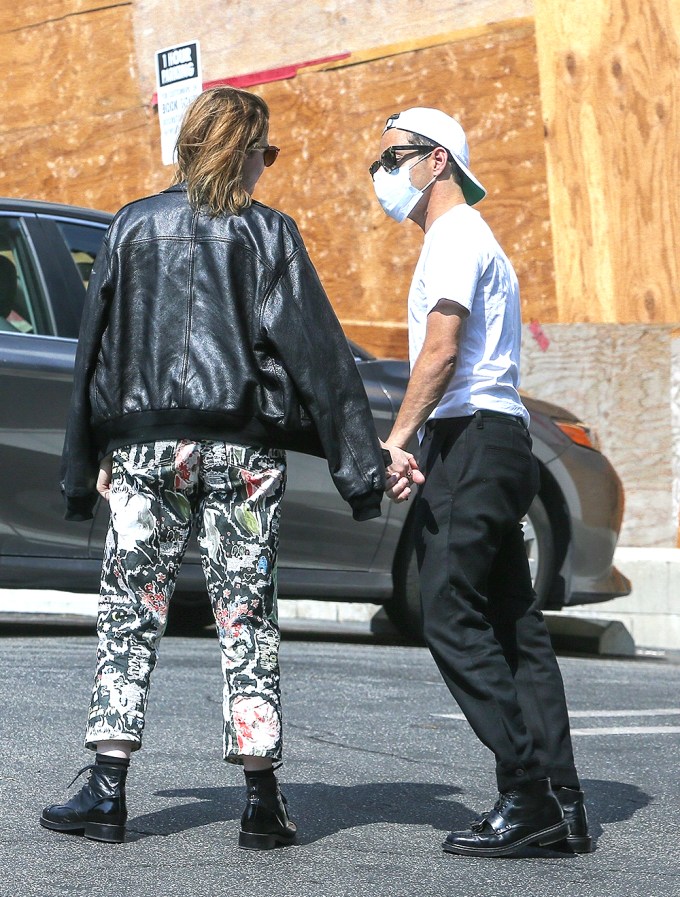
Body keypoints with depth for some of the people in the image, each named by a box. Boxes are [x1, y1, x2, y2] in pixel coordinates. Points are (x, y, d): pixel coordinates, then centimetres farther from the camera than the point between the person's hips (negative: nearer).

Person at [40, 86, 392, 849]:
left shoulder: (132, 227, 7)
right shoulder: (268, 234, 2)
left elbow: (96, 345, 8)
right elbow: (317, 350, -2)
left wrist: (90, 460, 14)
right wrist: (360, 463, -1)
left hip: (144, 443, 1)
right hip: (242, 449, -1)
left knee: (129, 614, 5)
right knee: (247, 617, 3)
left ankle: (107, 790, -1)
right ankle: (262, 804, 2)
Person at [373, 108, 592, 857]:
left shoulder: (454, 238, -7)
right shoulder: (467, 238, 26)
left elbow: (441, 350, -18)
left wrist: (396, 440, -18)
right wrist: (419, 447, 15)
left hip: (471, 442, -10)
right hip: (497, 440, 10)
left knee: (452, 620, -12)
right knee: (513, 625, 6)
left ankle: (528, 792, -15)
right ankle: (561, 805, 4)